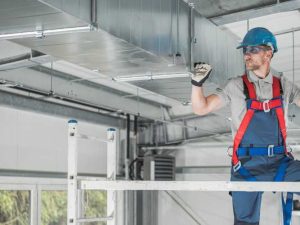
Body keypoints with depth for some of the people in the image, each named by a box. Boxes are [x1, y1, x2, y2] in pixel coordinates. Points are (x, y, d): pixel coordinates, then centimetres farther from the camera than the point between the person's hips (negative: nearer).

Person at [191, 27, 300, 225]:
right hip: (248, 166, -1)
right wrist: (197, 83, -11)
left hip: (280, 163, 1)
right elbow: (201, 108, 4)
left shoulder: (284, 86, 9)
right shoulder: (237, 86, 4)